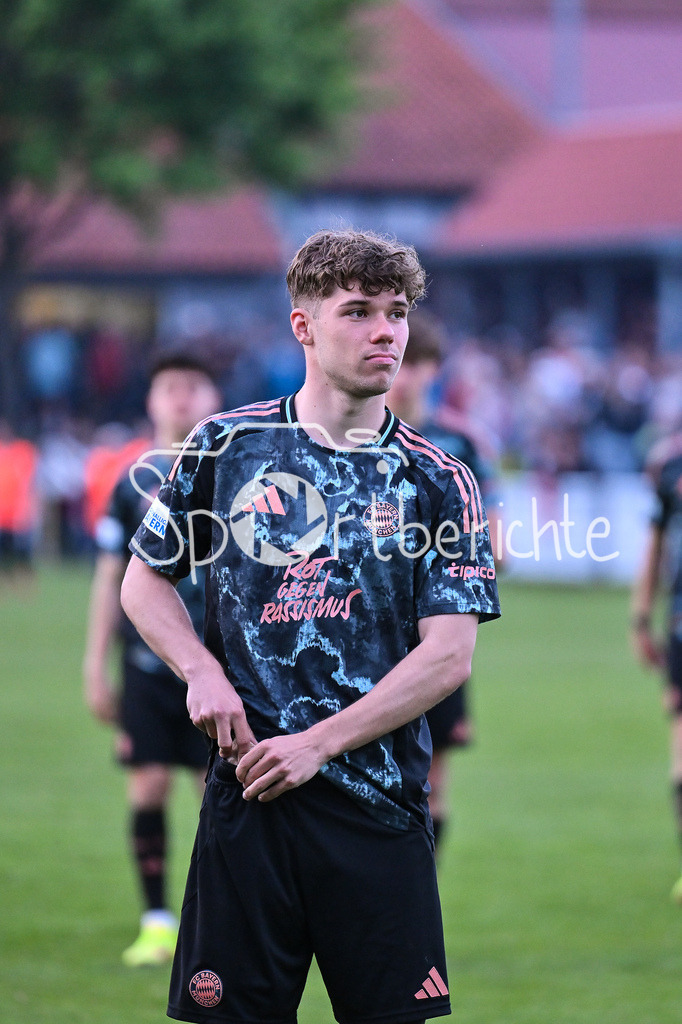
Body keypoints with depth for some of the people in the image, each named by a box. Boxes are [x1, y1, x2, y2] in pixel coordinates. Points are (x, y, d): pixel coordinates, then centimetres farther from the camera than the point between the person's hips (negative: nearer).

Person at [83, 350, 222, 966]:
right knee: (149, 788, -3)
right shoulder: (134, 482, 7)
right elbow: (110, 579, 10)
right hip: (147, 659, 1)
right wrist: (96, 667, 7)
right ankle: (157, 923, 5)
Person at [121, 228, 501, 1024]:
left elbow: (448, 657, -3)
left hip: (380, 805, 0)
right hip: (247, 788, 0)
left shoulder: (437, 482, 4)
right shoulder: (225, 446, 6)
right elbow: (144, 582, 15)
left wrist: (317, 744, -10)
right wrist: (203, 674, -3)